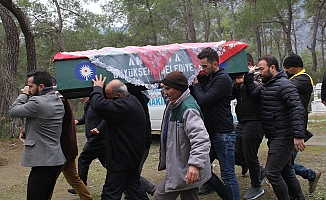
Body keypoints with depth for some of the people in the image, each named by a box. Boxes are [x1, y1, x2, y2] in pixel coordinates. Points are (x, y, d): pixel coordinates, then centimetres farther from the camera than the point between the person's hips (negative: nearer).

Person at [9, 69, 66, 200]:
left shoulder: (37, 102, -18)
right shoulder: (58, 102, 11)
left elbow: (12, 111, -7)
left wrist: (24, 94, 4)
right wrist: (28, 133, 15)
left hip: (43, 162, -10)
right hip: (56, 159, 10)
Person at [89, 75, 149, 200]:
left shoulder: (124, 106, -27)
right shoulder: (132, 101, 8)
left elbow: (99, 105, -36)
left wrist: (97, 88, -17)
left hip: (122, 160, -10)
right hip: (132, 156, 10)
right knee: (134, 187, 21)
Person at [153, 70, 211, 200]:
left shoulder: (188, 109, -24)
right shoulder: (172, 104, 8)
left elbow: (201, 139, -33)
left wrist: (195, 164, -42)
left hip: (185, 170, -10)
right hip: (179, 166, 10)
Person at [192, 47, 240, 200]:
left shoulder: (223, 79, -13)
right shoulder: (209, 79, 14)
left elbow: (204, 100, -20)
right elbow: (200, 100, 14)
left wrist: (196, 85, -4)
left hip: (223, 134, -9)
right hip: (211, 133, 9)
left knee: (228, 175, -2)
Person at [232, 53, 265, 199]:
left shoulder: (258, 77, -9)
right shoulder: (243, 78, 16)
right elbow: (233, 95, 13)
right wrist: (237, 84, -3)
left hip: (254, 123, -9)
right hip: (242, 123, 9)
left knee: (249, 155, 0)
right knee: (237, 154, 12)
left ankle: (257, 187, 20)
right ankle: (260, 171, 35)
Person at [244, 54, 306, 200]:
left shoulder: (283, 84, -16)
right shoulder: (267, 86, 14)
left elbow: (298, 108, -24)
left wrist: (298, 135, -29)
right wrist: (249, 76, 8)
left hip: (283, 138, -10)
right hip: (275, 137, 10)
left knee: (272, 172, -10)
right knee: (286, 171, 18)